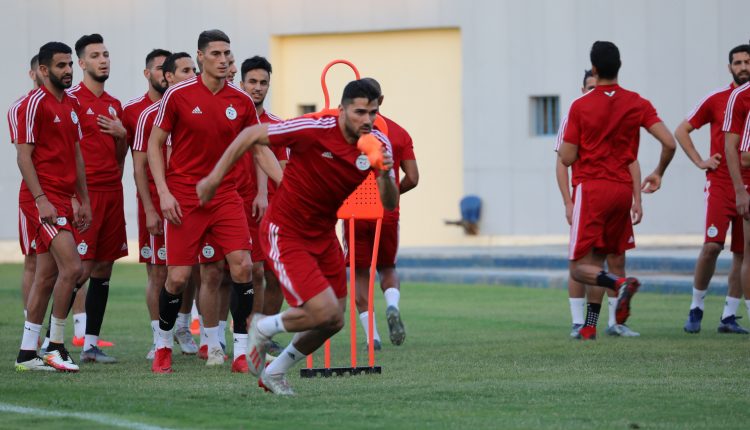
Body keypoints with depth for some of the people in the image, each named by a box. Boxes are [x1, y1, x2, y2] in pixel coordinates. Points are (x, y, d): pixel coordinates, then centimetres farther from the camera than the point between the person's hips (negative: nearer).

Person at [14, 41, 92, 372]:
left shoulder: (72, 105, 16)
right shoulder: (35, 104, -9)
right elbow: (24, 155, -12)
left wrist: (84, 200, 18)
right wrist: (41, 199, -19)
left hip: (63, 200, 9)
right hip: (43, 198, -9)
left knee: (47, 276, 8)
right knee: (71, 266, -17)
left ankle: (27, 354, 12)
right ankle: (55, 347, -9)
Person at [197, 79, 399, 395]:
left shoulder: (378, 144, -8)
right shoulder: (314, 130, -25)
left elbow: (390, 203, -9)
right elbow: (252, 135, -15)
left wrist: (386, 175, -31)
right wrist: (215, 177, -13)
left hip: (323, 235, 7)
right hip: (285, 234, -7)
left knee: (333, 322, 10)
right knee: (324, 311, -18)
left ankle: (274, 373, 33)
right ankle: (264, 329, 13)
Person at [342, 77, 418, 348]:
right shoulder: (399, 133, 4)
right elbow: (412, 178, 1)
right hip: (388, 213, 2)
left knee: (360, 273, 8)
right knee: (387, 268, 18)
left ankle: (371, 334, -1)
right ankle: (392, 306, -12)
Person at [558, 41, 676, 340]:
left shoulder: (580, 106, -5)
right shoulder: (637, 104, 3)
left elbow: (567, 158, -6)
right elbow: (669, 143, -5)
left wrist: (562, 146, 17)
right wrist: (659, 173, 13)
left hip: (591, 188, -4)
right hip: (623, 189, 4)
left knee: (580, 268, -4)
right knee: (597, 262, 15)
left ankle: (620, 284, -32)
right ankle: (589, 327, 11)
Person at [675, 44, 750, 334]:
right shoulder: (716, 99, 1)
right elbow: (681, 130, 9)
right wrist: (700, 161, -1)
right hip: (720, 183, -3)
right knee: (712, 245, -14)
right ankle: (696, 308, 0)